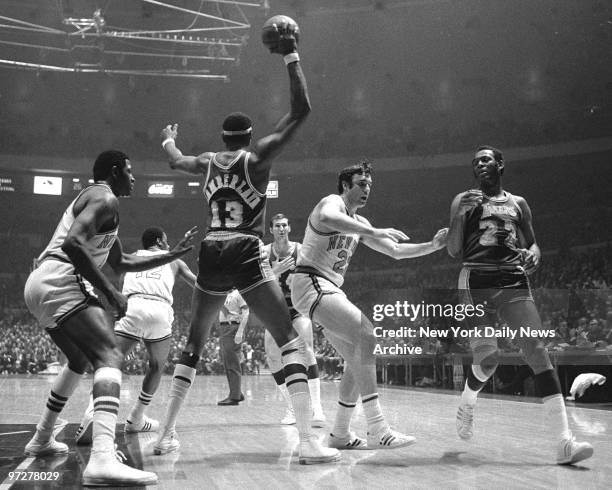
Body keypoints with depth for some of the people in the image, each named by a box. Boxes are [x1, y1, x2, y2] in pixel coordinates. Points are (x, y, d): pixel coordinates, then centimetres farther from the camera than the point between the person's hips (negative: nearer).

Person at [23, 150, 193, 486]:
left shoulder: (94, 199, 29)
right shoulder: (105, 198, -4)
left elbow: (121, 263, 35)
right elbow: (72, 244, -22)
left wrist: (173, 255, 32)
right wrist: (109, 292, -18)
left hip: (40, 285, 11)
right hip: (58, 282, -11)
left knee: (80, 360, 29)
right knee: (109, 355, -22)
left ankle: (42, 440, 39)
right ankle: (102, 460, -41)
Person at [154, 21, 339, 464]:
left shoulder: (207, 162, 12)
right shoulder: (257, 158, -1)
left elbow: (176, 161, 36)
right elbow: (301, 110, -5)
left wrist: (168, 140, 57)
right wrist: (291, 56, 2)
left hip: (211, 257, 5)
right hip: (247, 257, -5)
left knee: (194, 345, 19)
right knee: (291, 341, -6)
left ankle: (167, 434, 20)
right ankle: (308, 440, -19)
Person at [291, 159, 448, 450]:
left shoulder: (358, 223, 20)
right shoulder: (332, 202, -7)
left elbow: (395, 251, 21)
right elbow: (327, 219, -34)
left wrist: (432, 246, 9)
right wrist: (374, 232, -39)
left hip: (330, 290, 10)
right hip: (311, 283, -10)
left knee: (358, 357, 8)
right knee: (365, 336, -24)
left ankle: (340, 435, 17)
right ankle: (377, 431, -29)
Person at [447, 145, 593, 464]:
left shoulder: (518, 204, 17)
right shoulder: (463, 201, 10)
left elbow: (532, 244, 21)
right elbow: (453, 252, 4)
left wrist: (533, 255, -4)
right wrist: (461, 215, -10)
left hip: (514, 282, 2)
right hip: (476, 283, -2)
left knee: (538, 352, -13)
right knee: (488, 359, -7)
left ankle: (564, 442, -19)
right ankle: (467, 403, 30)